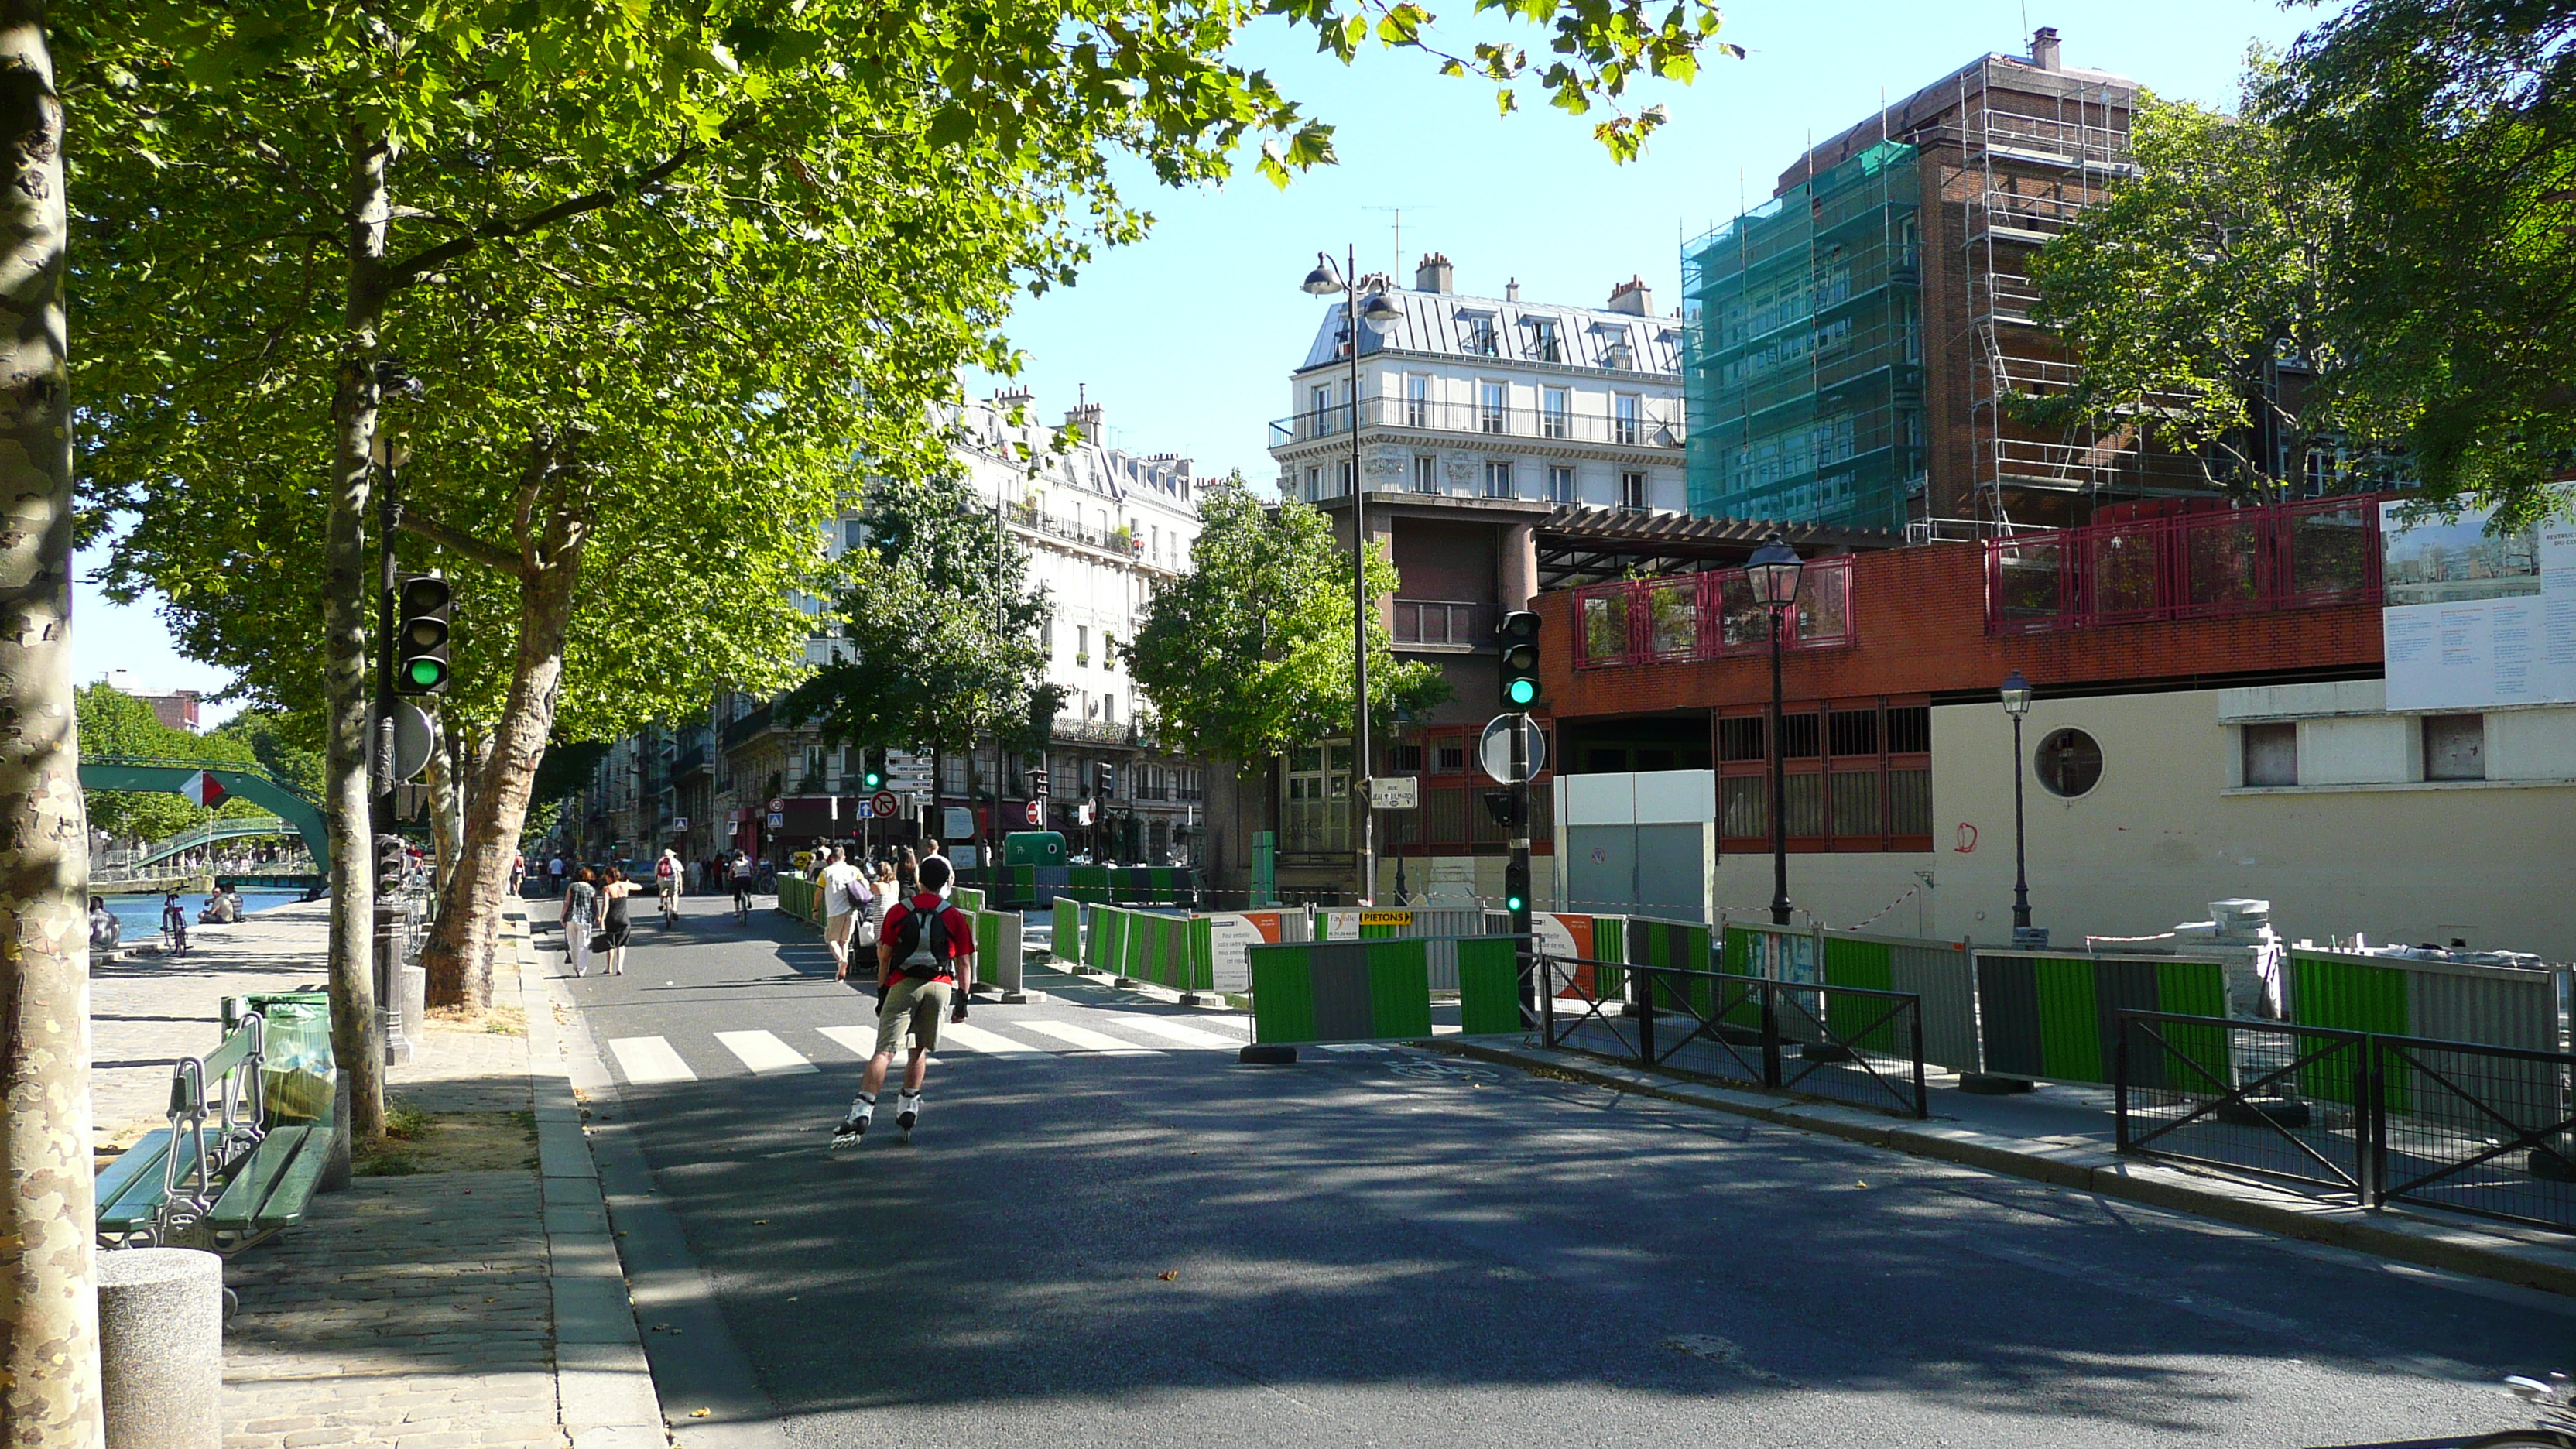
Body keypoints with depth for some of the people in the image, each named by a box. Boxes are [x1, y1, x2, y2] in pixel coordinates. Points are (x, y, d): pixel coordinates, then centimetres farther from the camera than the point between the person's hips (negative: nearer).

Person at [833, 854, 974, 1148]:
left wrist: (882, 993, 14)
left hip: (903, 984, -1)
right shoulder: (955, 917, 6)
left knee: (884, 1051, -9)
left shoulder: (899, 912, 6)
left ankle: (862, 1109, -23)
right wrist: (963, 1000, 14)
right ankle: (908, 1105, 20)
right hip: (940, 986, 1)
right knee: (920, 1049, 20)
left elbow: (884, 958, 6)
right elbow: (964, 963, 6)